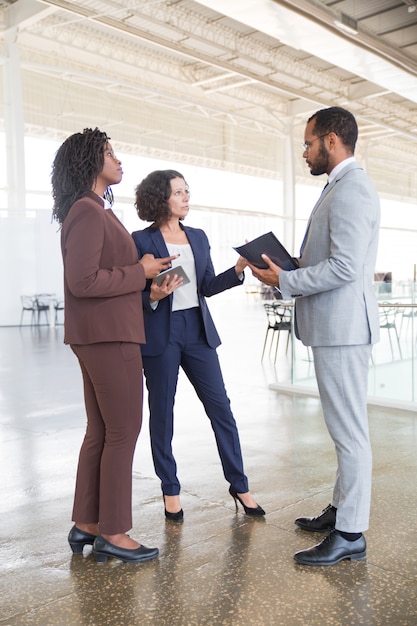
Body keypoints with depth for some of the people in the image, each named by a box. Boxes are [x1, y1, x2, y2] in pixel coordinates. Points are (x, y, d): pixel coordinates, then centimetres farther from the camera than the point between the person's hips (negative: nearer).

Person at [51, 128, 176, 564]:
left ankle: (85, 525, 25)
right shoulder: (88, 212, -13)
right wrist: (140, 272, -13)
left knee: (100, 431, 14)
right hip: (108, 336, -10)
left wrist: (147, 277, 11)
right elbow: (83, 281, -22)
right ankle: (113, 534, 10)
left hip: (103, 335, 10)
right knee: (123, 432, -2)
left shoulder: (95, 211, 19)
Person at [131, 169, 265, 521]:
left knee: (221, 407, 4)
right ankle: (171, 490, 22)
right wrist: (154, 295, -23)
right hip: (160, 336, -4)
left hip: (198, 331, 5)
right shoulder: (142, 241, -4)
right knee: (162, 413, 6)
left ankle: (239, 485, 18)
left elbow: (208, 287, 8)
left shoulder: (198, 237, 12)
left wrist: (239, 268, -5)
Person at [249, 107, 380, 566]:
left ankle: (350, 534, 8)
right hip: (332, 325, 11)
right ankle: (341, 508, 32)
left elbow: (344, 266, -24)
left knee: (349, 430, -3)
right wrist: (292, 264, 9)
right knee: (344, 427, 18)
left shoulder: (351, 189, -15)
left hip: (342, 326, -11)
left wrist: (283, 280, -16)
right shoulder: (339, 188, 19)